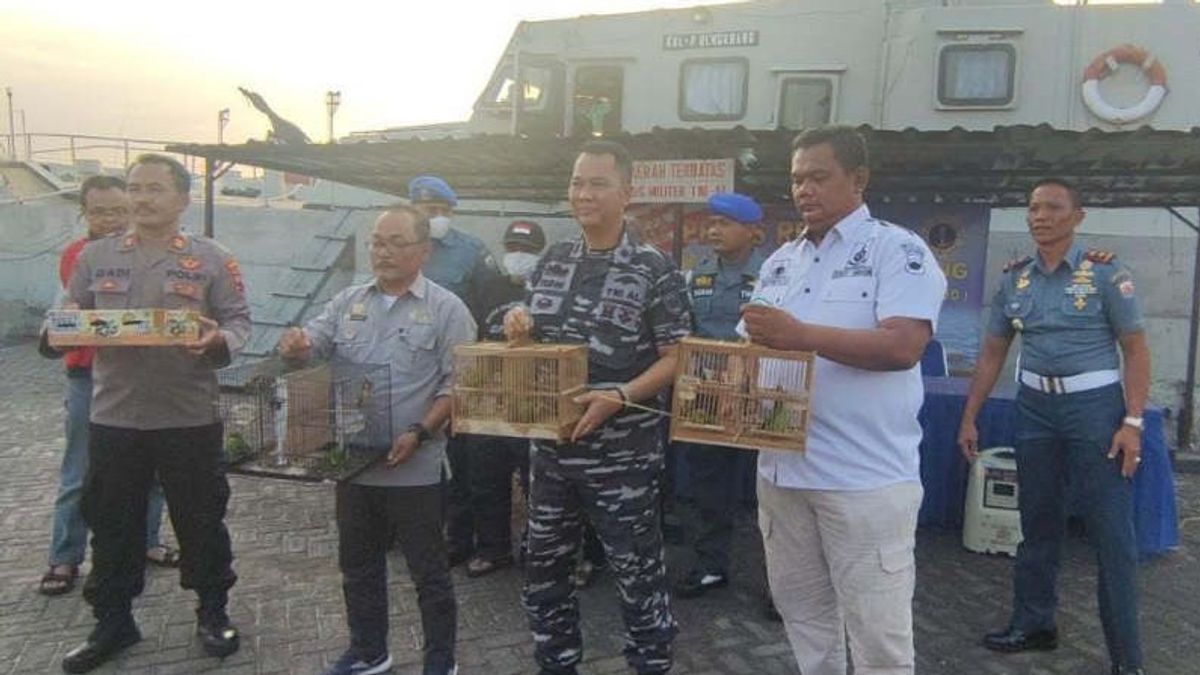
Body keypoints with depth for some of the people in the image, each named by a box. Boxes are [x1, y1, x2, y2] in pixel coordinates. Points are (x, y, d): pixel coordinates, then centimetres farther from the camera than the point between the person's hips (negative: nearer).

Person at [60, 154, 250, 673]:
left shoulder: (212, 259, 0)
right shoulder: (95, 256, 8)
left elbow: (239, 321, -1)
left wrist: (219, 340, -21)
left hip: (190, 417, -2)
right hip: (113, 417, 3)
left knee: (201, 520, 9)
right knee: (111, 523, 13)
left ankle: (212, 612, 28)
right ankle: (112, 621, 31)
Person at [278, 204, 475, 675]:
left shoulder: (446, 309, -6)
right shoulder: (347, 302, 10)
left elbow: (457, 386, -10)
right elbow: (310, 347, 9)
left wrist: (420, 433, -21)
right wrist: (295, 345, -15)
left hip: (414, 467, -5)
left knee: (428, 570, 8)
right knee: (358, 565, 19)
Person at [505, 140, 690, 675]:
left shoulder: (654, 270, -9)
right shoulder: (552, 260, 8)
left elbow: (677, 358, -10)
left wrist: (619, 398, -23)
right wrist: (518, 325, -5)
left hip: (623, 454, -6)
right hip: (551, 445, 6)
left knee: (638, 576, 7)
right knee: (543, 570, 17)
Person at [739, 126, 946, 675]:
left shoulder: (897, 249, -6)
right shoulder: (779, 262, 15)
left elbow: (903, 345, -19)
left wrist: (801, 335, -23)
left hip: (866, 478, -6)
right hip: (782, 468, 7)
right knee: (803, 614, 20)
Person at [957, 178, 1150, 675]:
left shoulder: (1104, 272, -6)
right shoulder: (1014, 278, 6)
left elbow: (1136, 349, -6)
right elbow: (992, 353, 9)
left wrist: (1133, 423, -14)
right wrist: (969, 418, 8)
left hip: (1094, 407, -4)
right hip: (1035, 408, 4)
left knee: (1111, 531, -1)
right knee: (1037, 522, 13)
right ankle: (1033, 625, 28)